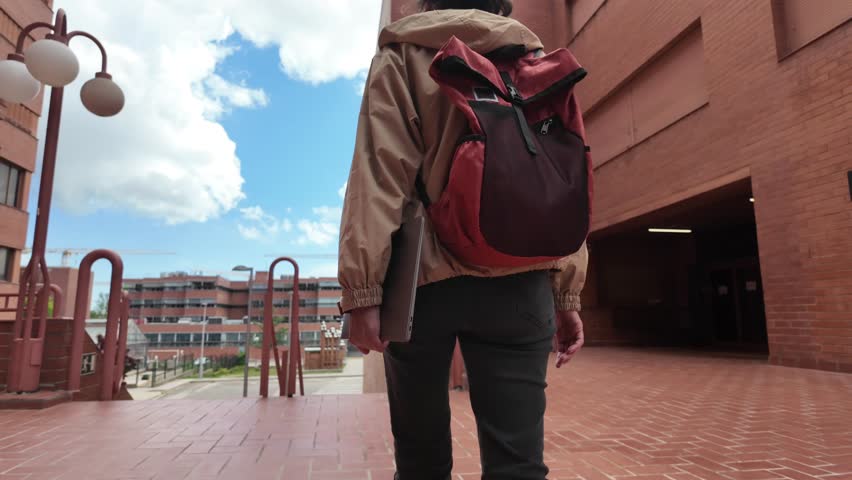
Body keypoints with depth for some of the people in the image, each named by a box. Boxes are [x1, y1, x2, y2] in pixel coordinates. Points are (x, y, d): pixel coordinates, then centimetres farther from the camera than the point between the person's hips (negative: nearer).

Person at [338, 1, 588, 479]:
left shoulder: (403, 56, 10)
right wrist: (568, 294, 11)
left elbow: (380, 172, -5)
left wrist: (363, 289, -10)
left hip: (423, 276, -1)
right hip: (519, 281, 2)